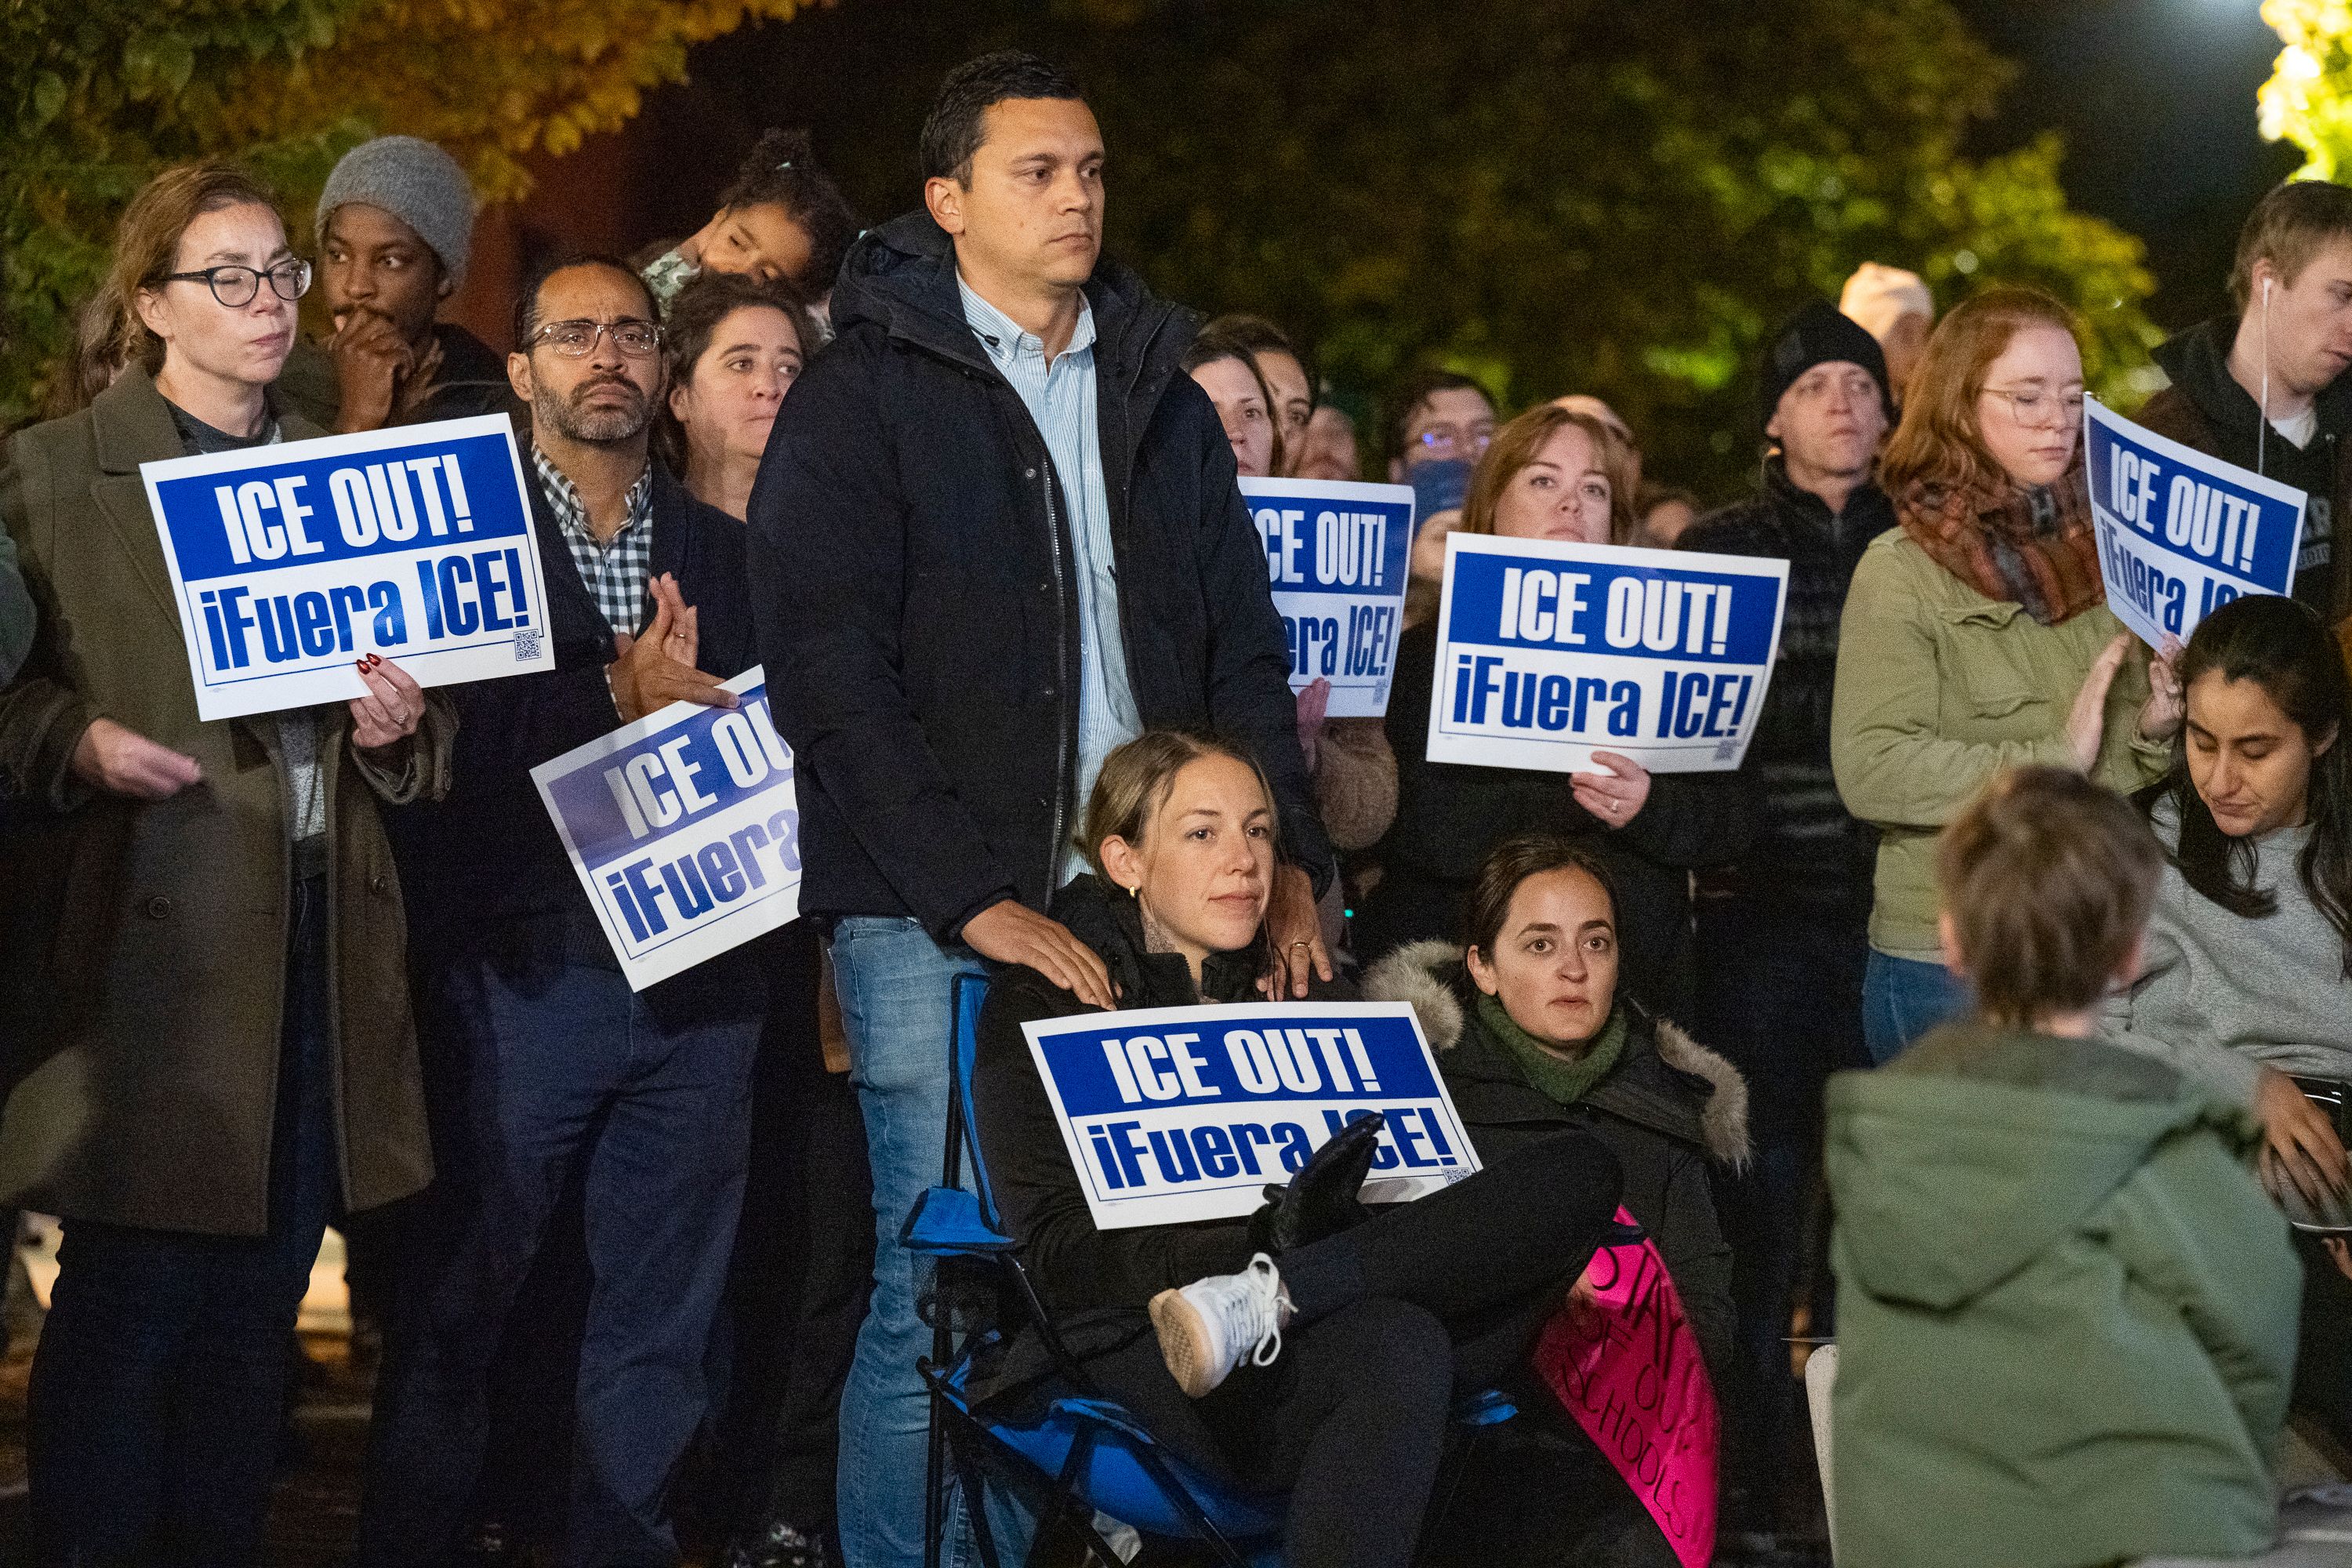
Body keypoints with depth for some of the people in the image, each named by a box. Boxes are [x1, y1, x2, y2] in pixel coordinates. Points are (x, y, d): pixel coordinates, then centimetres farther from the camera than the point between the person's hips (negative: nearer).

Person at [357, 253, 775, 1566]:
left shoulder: (726, 554, 15)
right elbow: (444, 735, -11)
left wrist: (690, 701, -13)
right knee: (461, 1306, 0)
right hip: (530, 967, -3)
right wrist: (617, 698, -20)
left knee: (662, 1321, 7)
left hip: (698, 978, 3)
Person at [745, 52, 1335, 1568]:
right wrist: (978, 900, -16)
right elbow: (833, 682, -9)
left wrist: (1288, 861, 5)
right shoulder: (863, 399, -1)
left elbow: (1244, 648, 19)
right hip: (934, 924, -5)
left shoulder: (1160, 400, 18)